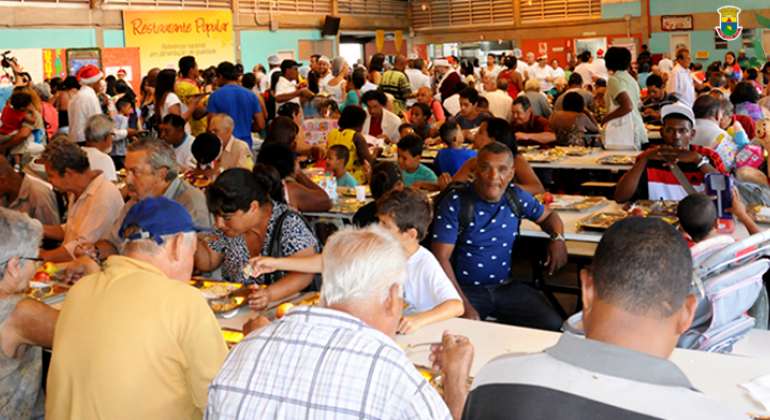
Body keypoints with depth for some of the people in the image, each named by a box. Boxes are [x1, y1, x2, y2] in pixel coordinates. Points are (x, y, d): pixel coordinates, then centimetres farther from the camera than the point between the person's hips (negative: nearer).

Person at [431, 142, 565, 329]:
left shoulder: (517, 198, 4)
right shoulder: (455, 203, -9)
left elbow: (548, 215, 25)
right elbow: (441, 257, -13)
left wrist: (557, 237, 0)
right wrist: (464, 305, -24)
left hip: (505, 286, 5)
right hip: (464, 288, -5)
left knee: (552, 325, -15)